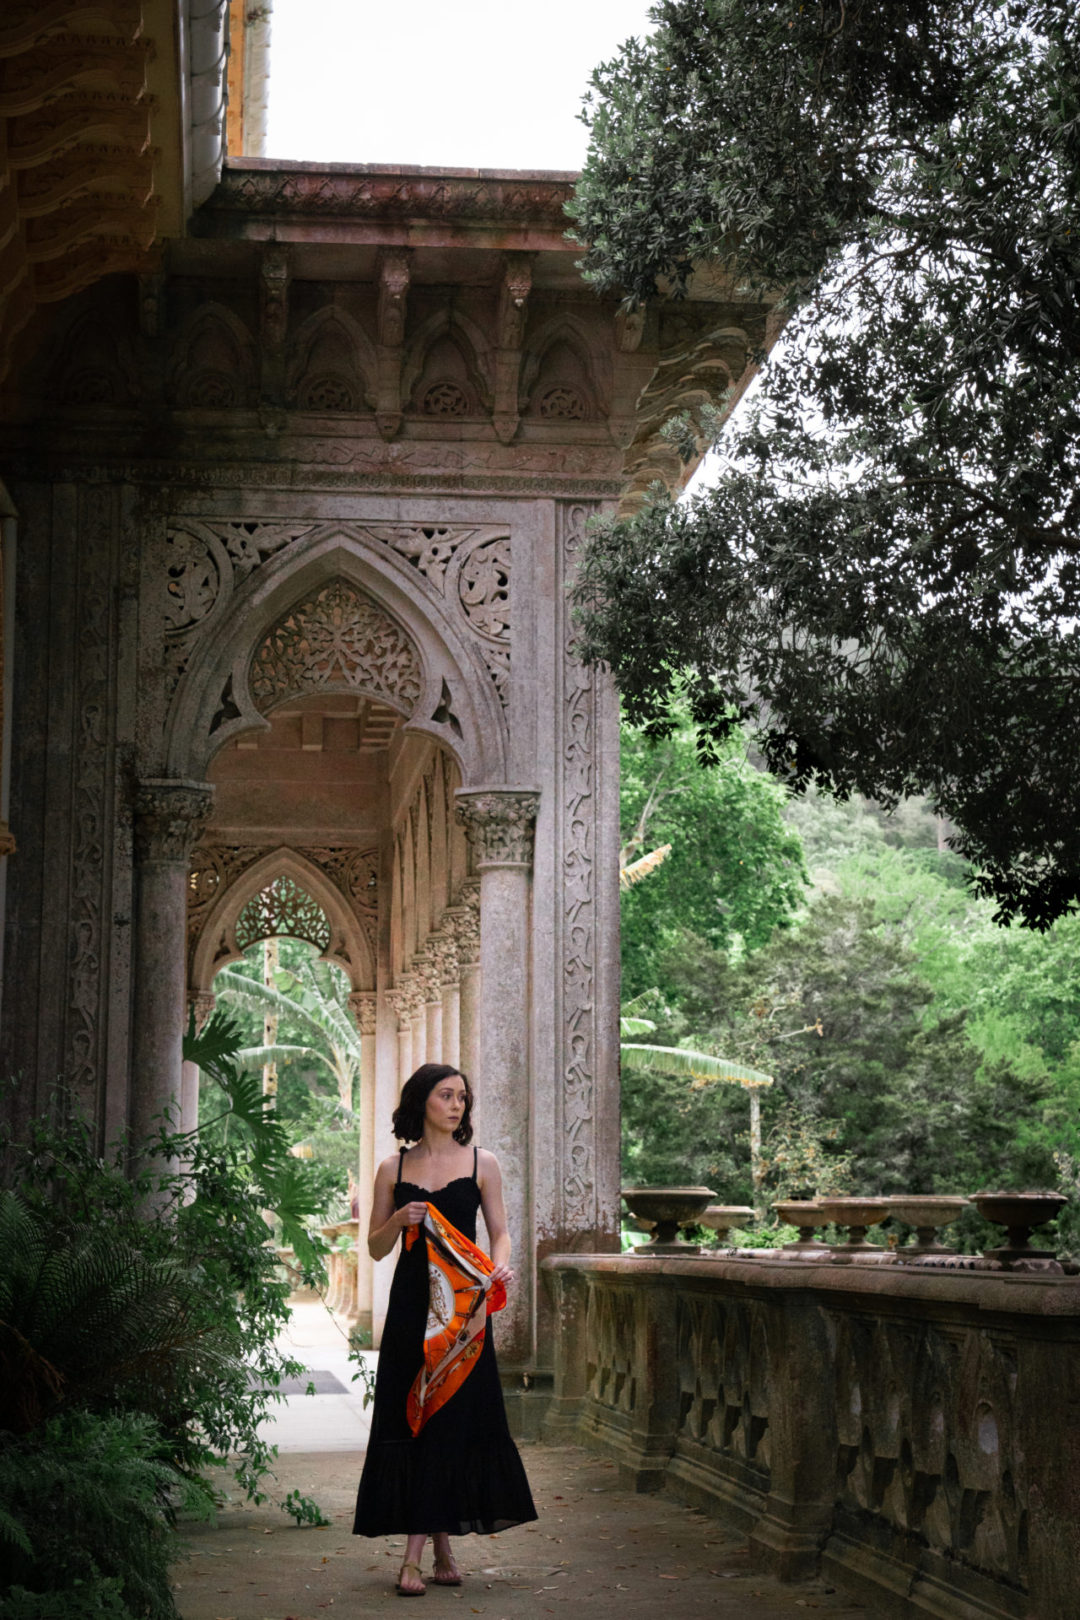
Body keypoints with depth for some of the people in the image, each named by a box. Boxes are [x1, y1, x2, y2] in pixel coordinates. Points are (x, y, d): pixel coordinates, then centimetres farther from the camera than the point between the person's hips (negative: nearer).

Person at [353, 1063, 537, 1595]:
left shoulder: (482, 1163, 6)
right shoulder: (394, 1169, 8)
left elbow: (499, 1232, 6)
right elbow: (376, 1248, 10)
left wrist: (501, 1264, -15)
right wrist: (398, 1220, -10)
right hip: (411, 1303, 1)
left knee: (453, 1418, -6)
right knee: (408, 1417, -2)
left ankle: (416, 1555, -3)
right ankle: (439, 1546, 7)